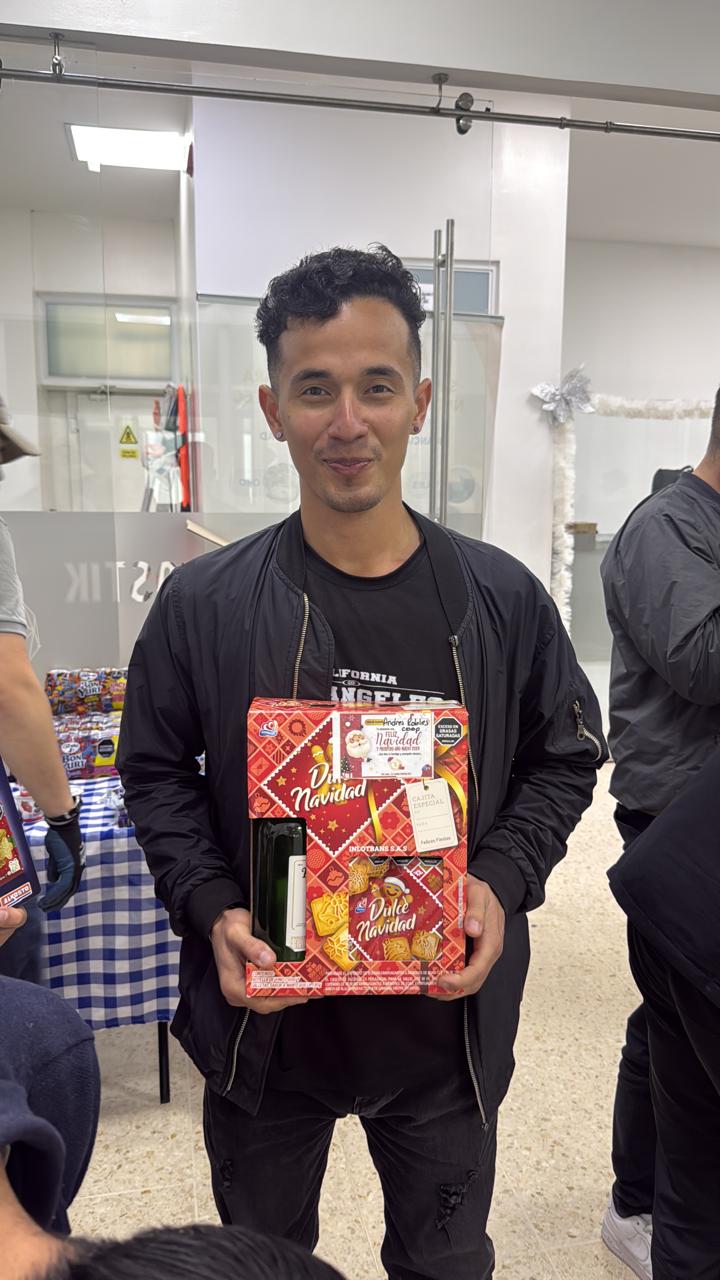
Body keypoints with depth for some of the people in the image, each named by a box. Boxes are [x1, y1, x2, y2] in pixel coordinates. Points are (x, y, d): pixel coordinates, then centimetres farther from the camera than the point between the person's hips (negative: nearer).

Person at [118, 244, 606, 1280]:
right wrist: (212, 910, -14)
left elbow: (566, 759, 2)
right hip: (262, 1013, 0)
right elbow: (155, 772, 0)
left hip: (447, 1021, 1)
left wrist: (503, 882, -13)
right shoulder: (204, 604, -10)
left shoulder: (503, 600, -8)